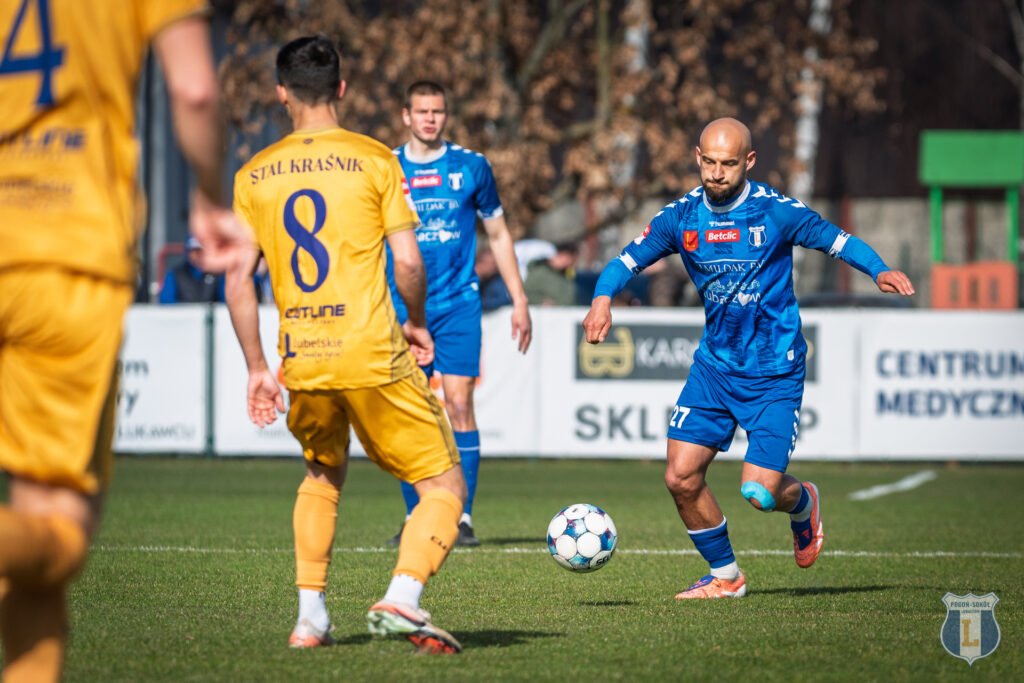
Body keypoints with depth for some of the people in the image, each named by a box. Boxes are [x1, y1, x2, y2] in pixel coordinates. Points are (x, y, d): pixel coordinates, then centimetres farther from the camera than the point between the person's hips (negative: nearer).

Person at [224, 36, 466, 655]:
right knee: (444, 484, 5)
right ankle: (403, 597, -20)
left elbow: (238, 279, 6)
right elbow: (408, 263, -6)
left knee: (322, 473, 30)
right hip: (374, 357, -4)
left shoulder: (254, 175, 9)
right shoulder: (375, 160, -1)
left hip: (302, 364, 4)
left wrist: (257, 368, 13)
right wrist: (418, 323, 12)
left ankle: (311, 615, 20)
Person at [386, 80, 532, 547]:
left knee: (459, 403, -10)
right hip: (402, 310, 1)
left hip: (459, 304, -1)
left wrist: (518, 301, 10)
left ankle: (462, 517, -7)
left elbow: (498, 234, 13)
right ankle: (415, 519, 8)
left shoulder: (471, 167, 5)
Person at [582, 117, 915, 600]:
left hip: (774, 373, -4)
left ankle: (802, 503, 27)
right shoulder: (681, 217, -3)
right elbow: (625, 262, 3)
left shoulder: (776, 212, -12)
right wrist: (603, 298, -18)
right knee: (681, 477, -7)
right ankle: (724, 576, 15)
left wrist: (879, 271, -20)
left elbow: (837, 241, -1)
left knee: (759, 492, -12)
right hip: (714, 365, 4)